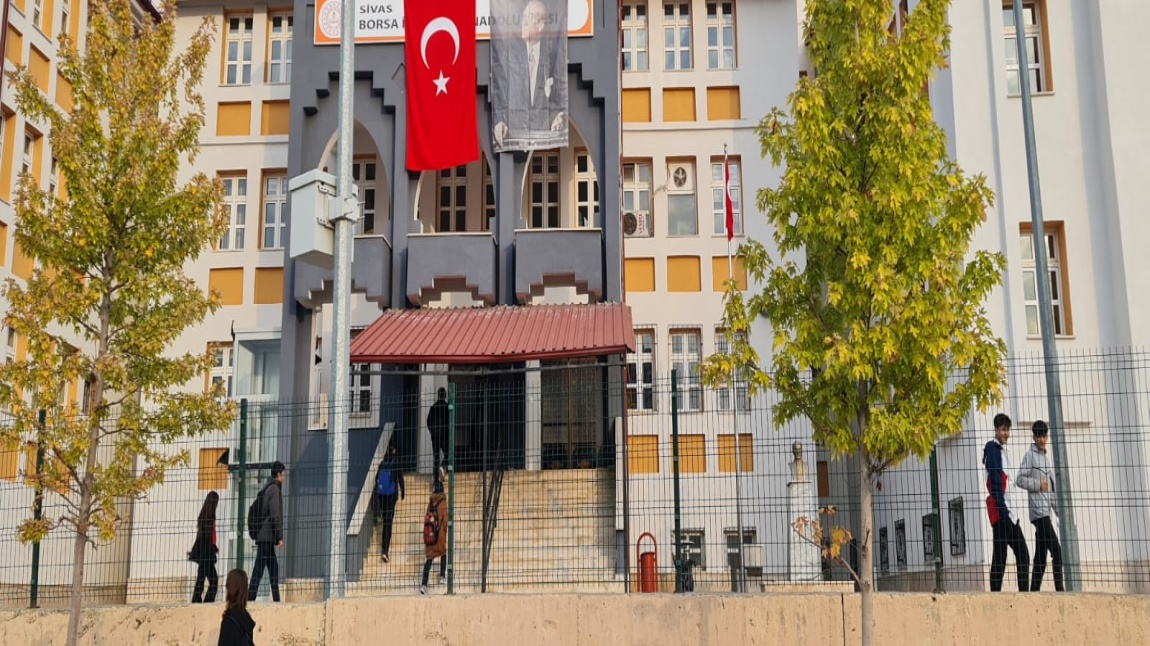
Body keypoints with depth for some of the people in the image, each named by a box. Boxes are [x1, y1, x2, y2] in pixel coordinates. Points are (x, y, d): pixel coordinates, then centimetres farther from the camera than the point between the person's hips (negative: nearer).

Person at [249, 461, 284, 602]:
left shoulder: (267, 488, 18)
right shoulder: (274, 488, -9)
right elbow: (275, 515, -16)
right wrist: (280, 537, -14)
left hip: (264, 536, 9)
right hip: (268, 536, -9)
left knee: (274, 567, 11)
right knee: (259, 568, -10)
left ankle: (276, 599, 12)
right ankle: (250, 597, -12)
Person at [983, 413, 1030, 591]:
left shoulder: (1004, 450, 21)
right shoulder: (993, 449, -6)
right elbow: (995, 482, -15)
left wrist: (1010, 511, 14)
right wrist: (1002, 509, -22)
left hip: (1011, 512, 9)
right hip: (1001, 512, -9)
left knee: (1023, 555, 8)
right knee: (1000, 557, -9)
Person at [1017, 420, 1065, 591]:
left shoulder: (1048, 457, 21)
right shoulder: (1030, 455, -3)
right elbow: (1020, 479, -10)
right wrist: (1037, 484, -21)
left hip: (1046, 510, 8)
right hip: (1038, 510, -8)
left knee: (1041, 555, 8)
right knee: (1056, 550, -16)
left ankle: (1034, 591, 11)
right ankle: (1059, 589, -17)